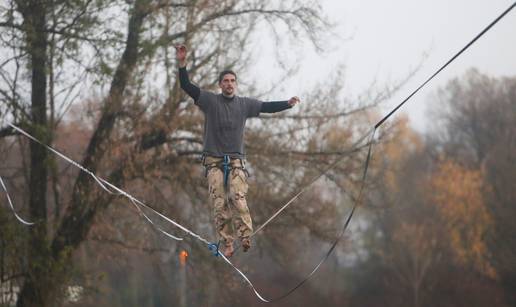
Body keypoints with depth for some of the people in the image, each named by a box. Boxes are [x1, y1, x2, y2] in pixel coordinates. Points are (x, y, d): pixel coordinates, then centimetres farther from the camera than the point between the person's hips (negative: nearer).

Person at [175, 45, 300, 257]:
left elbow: (267, 107, 10)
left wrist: (287, 104, -7)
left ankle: (245, 236, -28)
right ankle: (227, 244, -8)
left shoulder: (244, 104, 11)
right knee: (219, 203, -8)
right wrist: (182, 64, -19)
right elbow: (187, 86, -6)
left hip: (236, 160, 1)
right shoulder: (210, 100, 3)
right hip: (214, 160, -1)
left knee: (238, 197, -20)